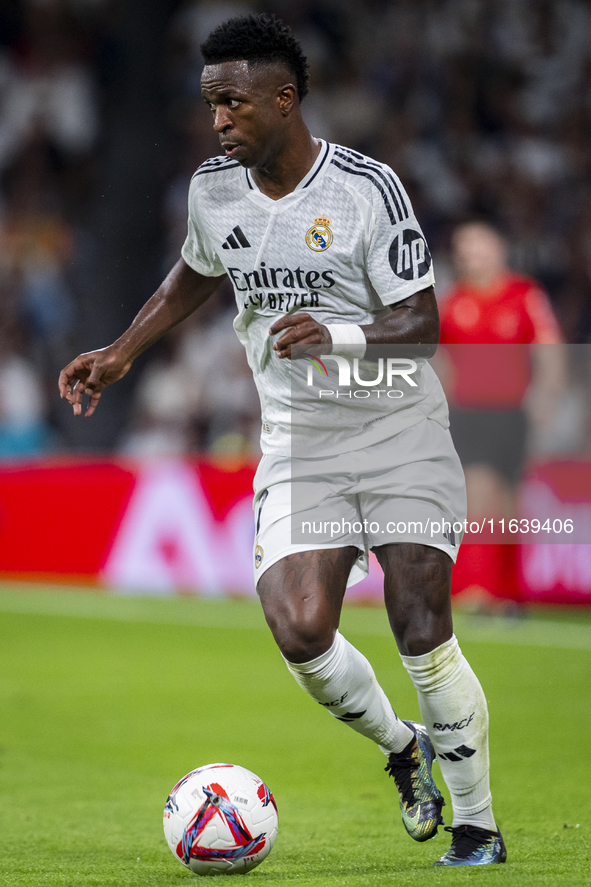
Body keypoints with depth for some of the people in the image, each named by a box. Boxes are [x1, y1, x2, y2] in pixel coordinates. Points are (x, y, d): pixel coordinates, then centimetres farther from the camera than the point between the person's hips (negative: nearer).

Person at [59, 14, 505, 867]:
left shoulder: (367, 187, -14)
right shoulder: (213, 189, 2)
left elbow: (423, 322, -16)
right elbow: (195, 274, 25)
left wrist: (336, 336, -32)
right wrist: (122, 352, 18)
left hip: (400, 436, -4)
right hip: (297, 449, 4)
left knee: (423, 637, -11)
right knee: (301, 634, -16)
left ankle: (478, 826, 8)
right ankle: (399, 746, 14)